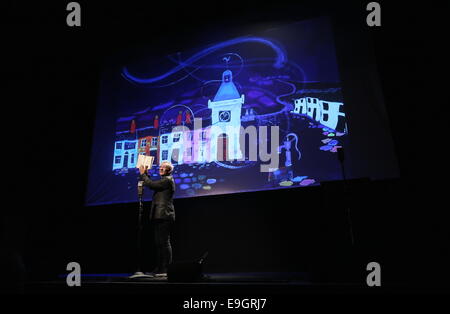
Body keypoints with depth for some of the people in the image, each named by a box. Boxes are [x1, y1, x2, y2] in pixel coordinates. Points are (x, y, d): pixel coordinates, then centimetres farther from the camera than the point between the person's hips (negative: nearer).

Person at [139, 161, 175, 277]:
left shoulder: (168, 180, -10)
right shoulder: (164, 180, 21)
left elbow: (151, 184, -15)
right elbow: (152, 184, 26)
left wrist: (143, 174, -2)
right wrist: (146, 173, 19)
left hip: (164, 216, -10)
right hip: (159, 216, 10)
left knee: (164, 242, -9)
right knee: (159, 243, 12)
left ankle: (166, 269, -6)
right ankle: (159, 268, 19)